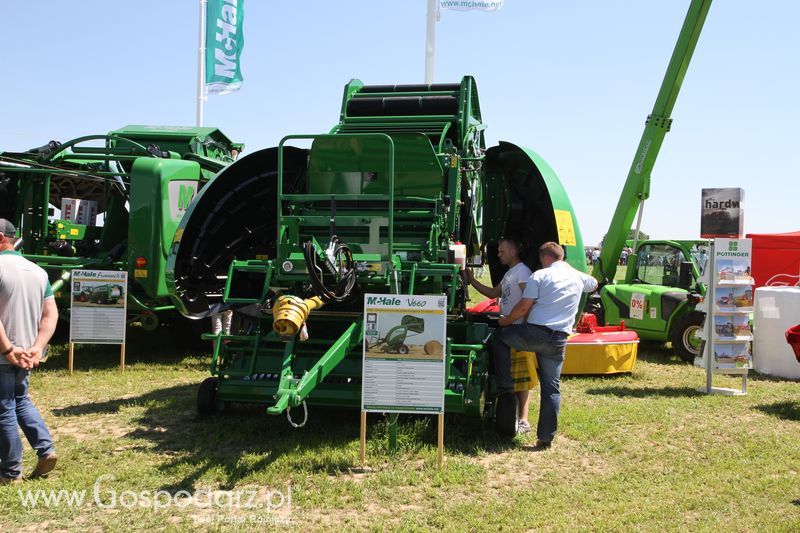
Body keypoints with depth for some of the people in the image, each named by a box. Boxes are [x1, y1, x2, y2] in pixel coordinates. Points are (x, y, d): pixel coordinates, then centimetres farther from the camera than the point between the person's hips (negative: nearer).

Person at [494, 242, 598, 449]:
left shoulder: (540, 275, -1)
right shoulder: (578, 277, 14)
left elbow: (523, 307, -6)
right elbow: (594, 284, 39)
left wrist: (506, 321, 10)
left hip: (535, 333, -4)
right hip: (558, 340, 4)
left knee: (498, 336, 22)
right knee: (552, 388, 8)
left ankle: (505, 385, 18)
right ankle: (546, 437, 8)